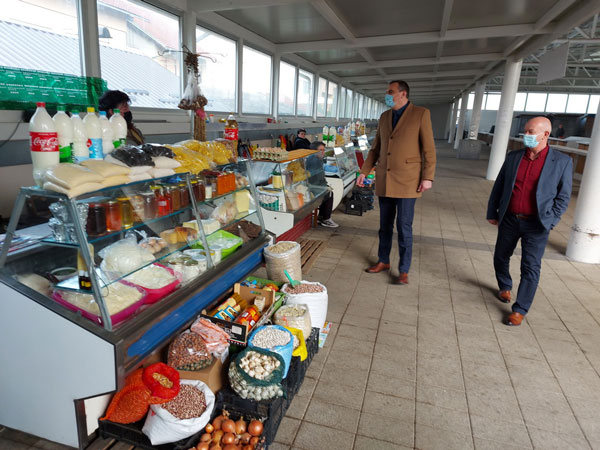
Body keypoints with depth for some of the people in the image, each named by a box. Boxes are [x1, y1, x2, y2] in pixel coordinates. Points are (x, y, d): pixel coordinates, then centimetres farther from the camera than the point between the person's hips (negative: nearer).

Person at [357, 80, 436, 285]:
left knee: (404, 228, -1)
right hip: (384, 180, 5)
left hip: (407, 181, -5)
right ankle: (383, 261, 28)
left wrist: (427, 177, -11)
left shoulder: (421, 114, -3)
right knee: (385, 225, 13)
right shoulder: (384, 117, 12)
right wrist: (364, 171, 11)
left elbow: (428, 148, -6)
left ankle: (404, 271, 11)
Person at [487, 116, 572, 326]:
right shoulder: (513, 157, 2)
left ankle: (520, 309, 9)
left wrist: (549, 222, -9)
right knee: (501, 257, 17)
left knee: (530, 268, -1)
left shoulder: (562, 162, -5)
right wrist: (492, 213, 8)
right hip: (509, 220, 4)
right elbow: (498, 187, 9)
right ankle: (504, 287, 44)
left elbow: (563, 196, -2)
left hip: (536, 224, -3)